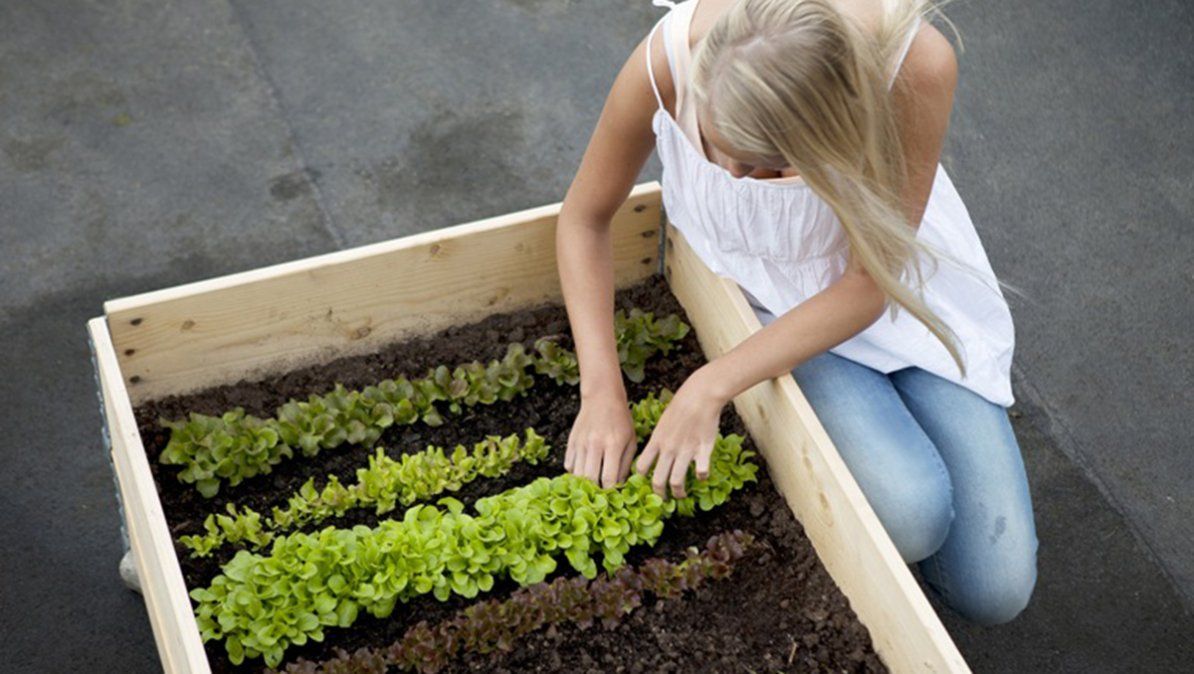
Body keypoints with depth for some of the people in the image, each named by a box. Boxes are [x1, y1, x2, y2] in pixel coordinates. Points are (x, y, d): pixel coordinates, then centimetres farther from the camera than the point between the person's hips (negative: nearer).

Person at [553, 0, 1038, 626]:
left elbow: (869, 287, -26)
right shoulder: (668, 59, -31)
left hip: (899, 291, 0)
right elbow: (583, 218, -12)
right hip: (768, 296, 0)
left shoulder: (914, 62, -35)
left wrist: (710, 387, -31)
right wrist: (602, 391, -21)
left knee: (996, 590, -6)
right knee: (910, 514, -25)